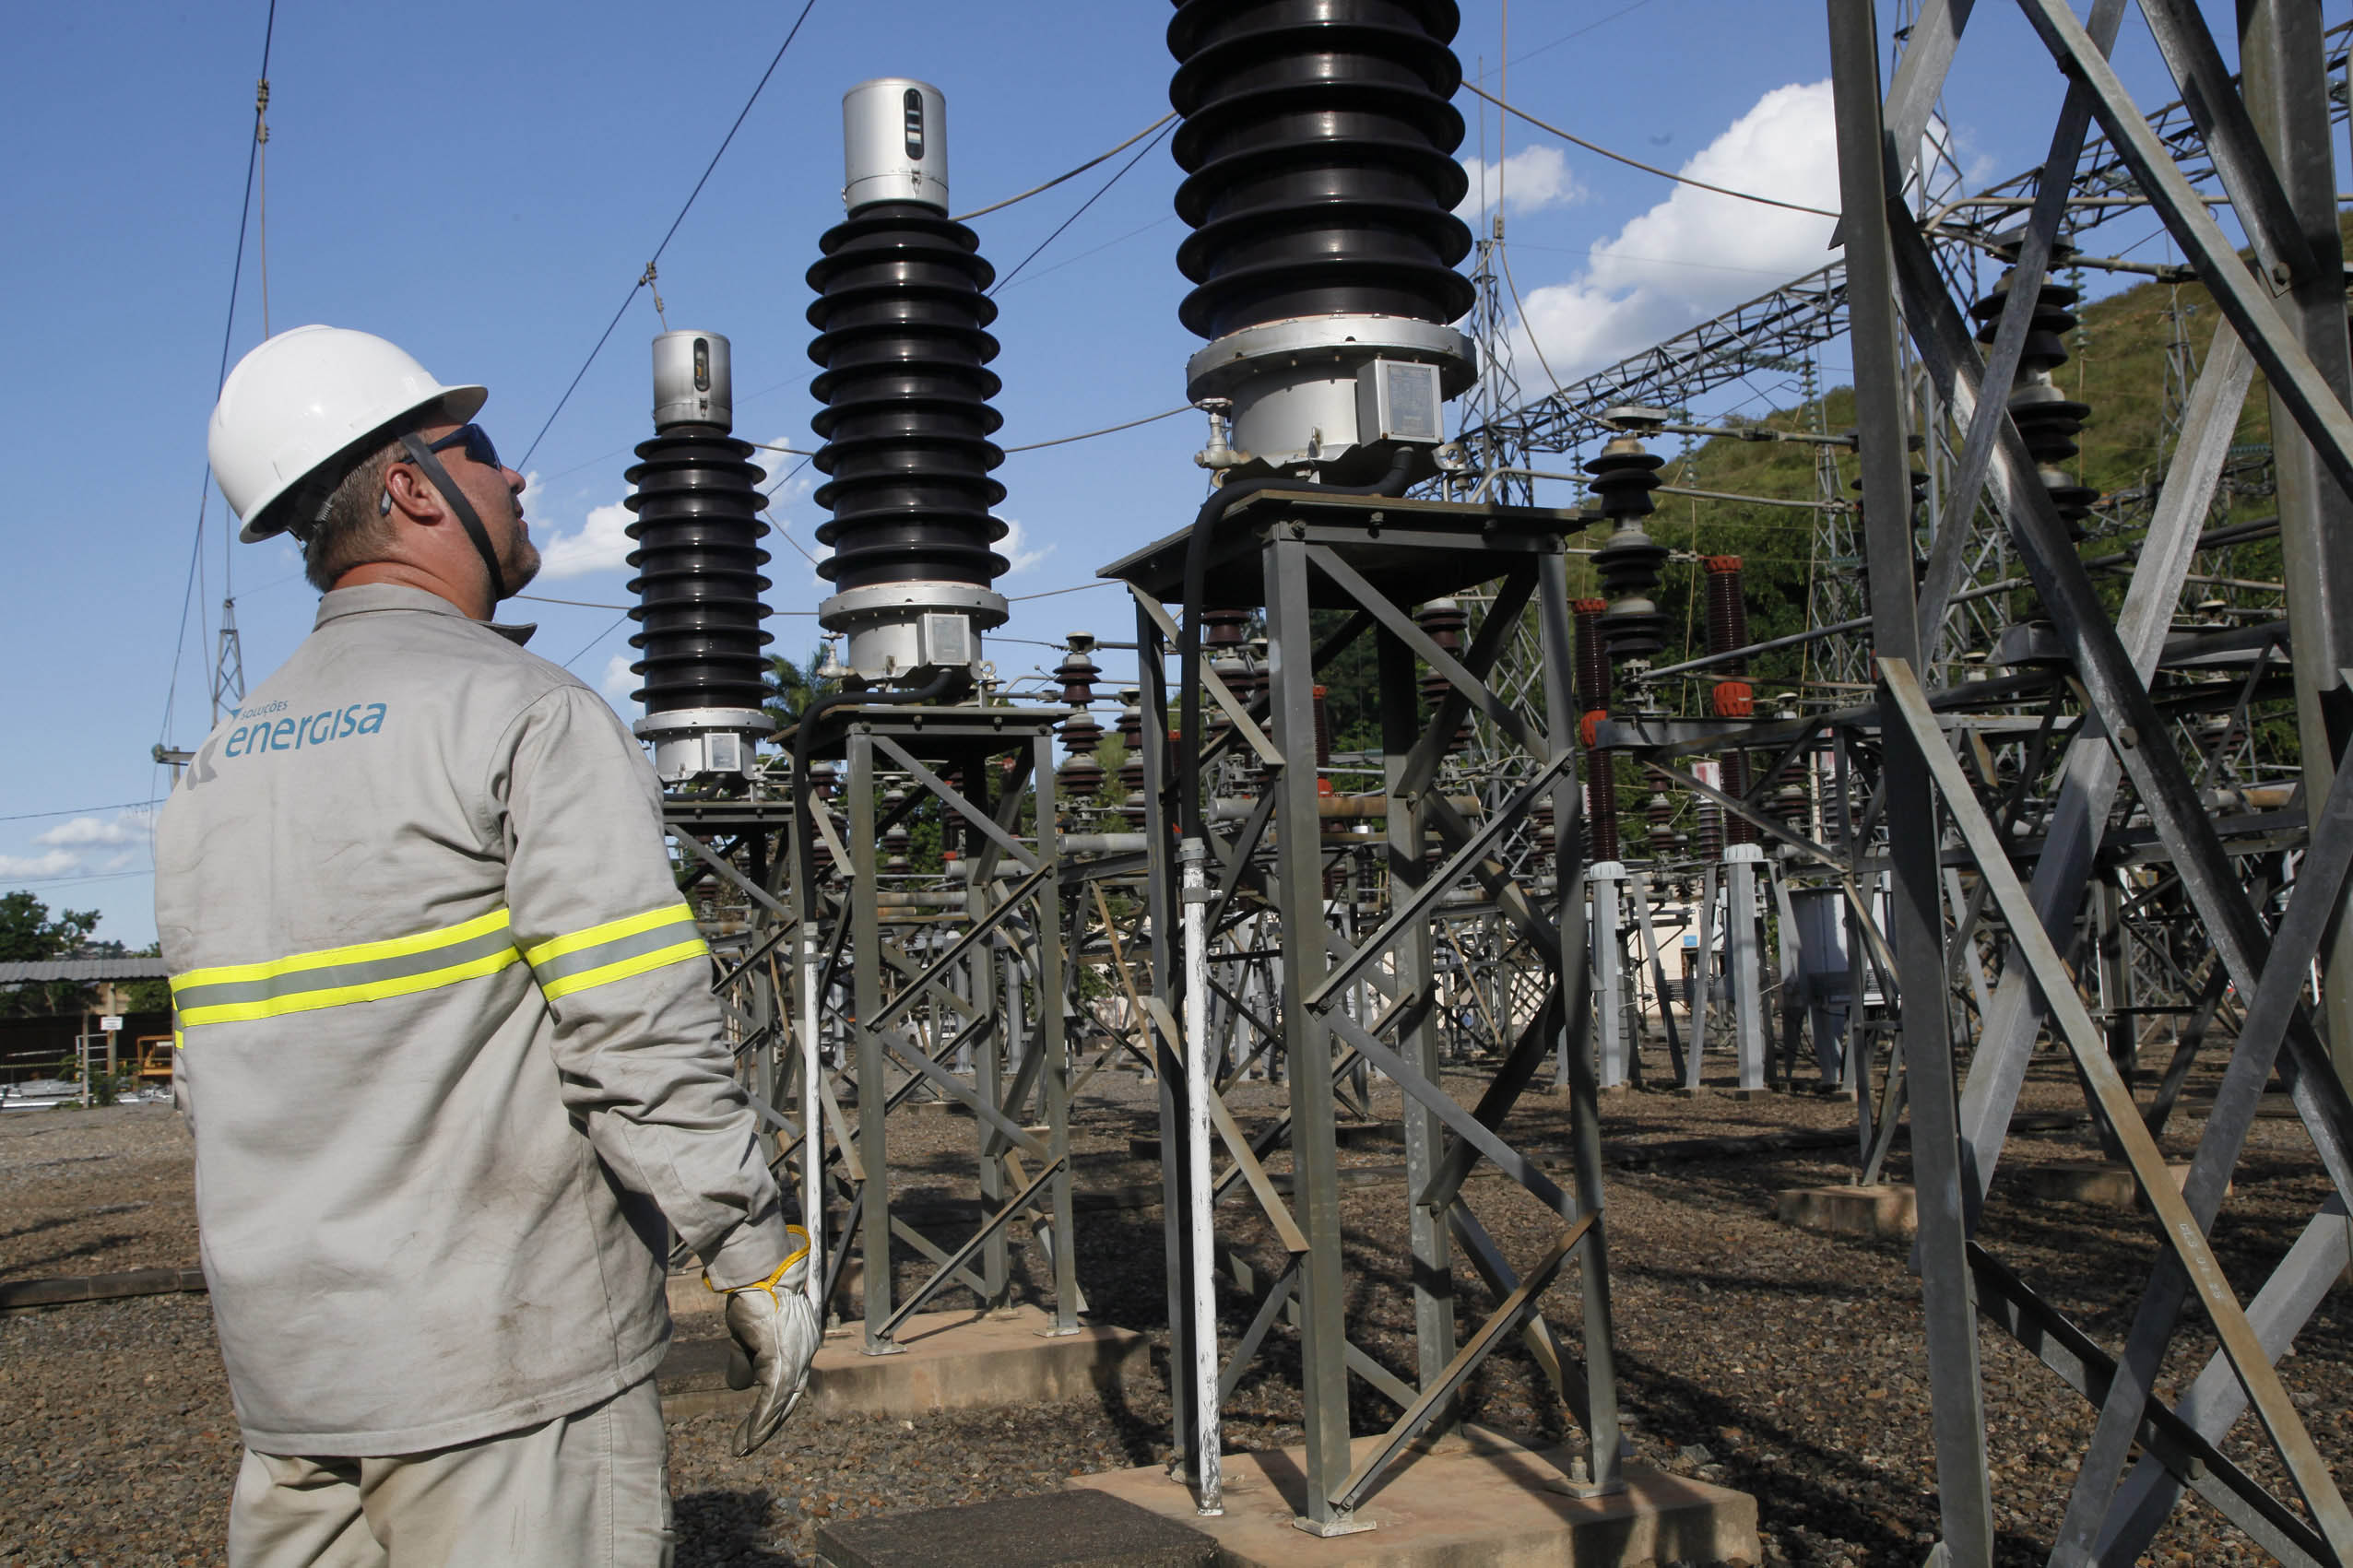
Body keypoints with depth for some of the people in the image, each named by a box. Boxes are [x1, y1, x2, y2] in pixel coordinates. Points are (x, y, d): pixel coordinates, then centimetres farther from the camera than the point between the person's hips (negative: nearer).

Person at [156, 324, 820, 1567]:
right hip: (508, 1368, -7)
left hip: (285, 1370, 7)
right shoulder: (528, 715, -11)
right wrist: (759, 1258, -10)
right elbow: (641, 1034, -19)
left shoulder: (215, 766, 12)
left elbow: (215, 1084, 15)